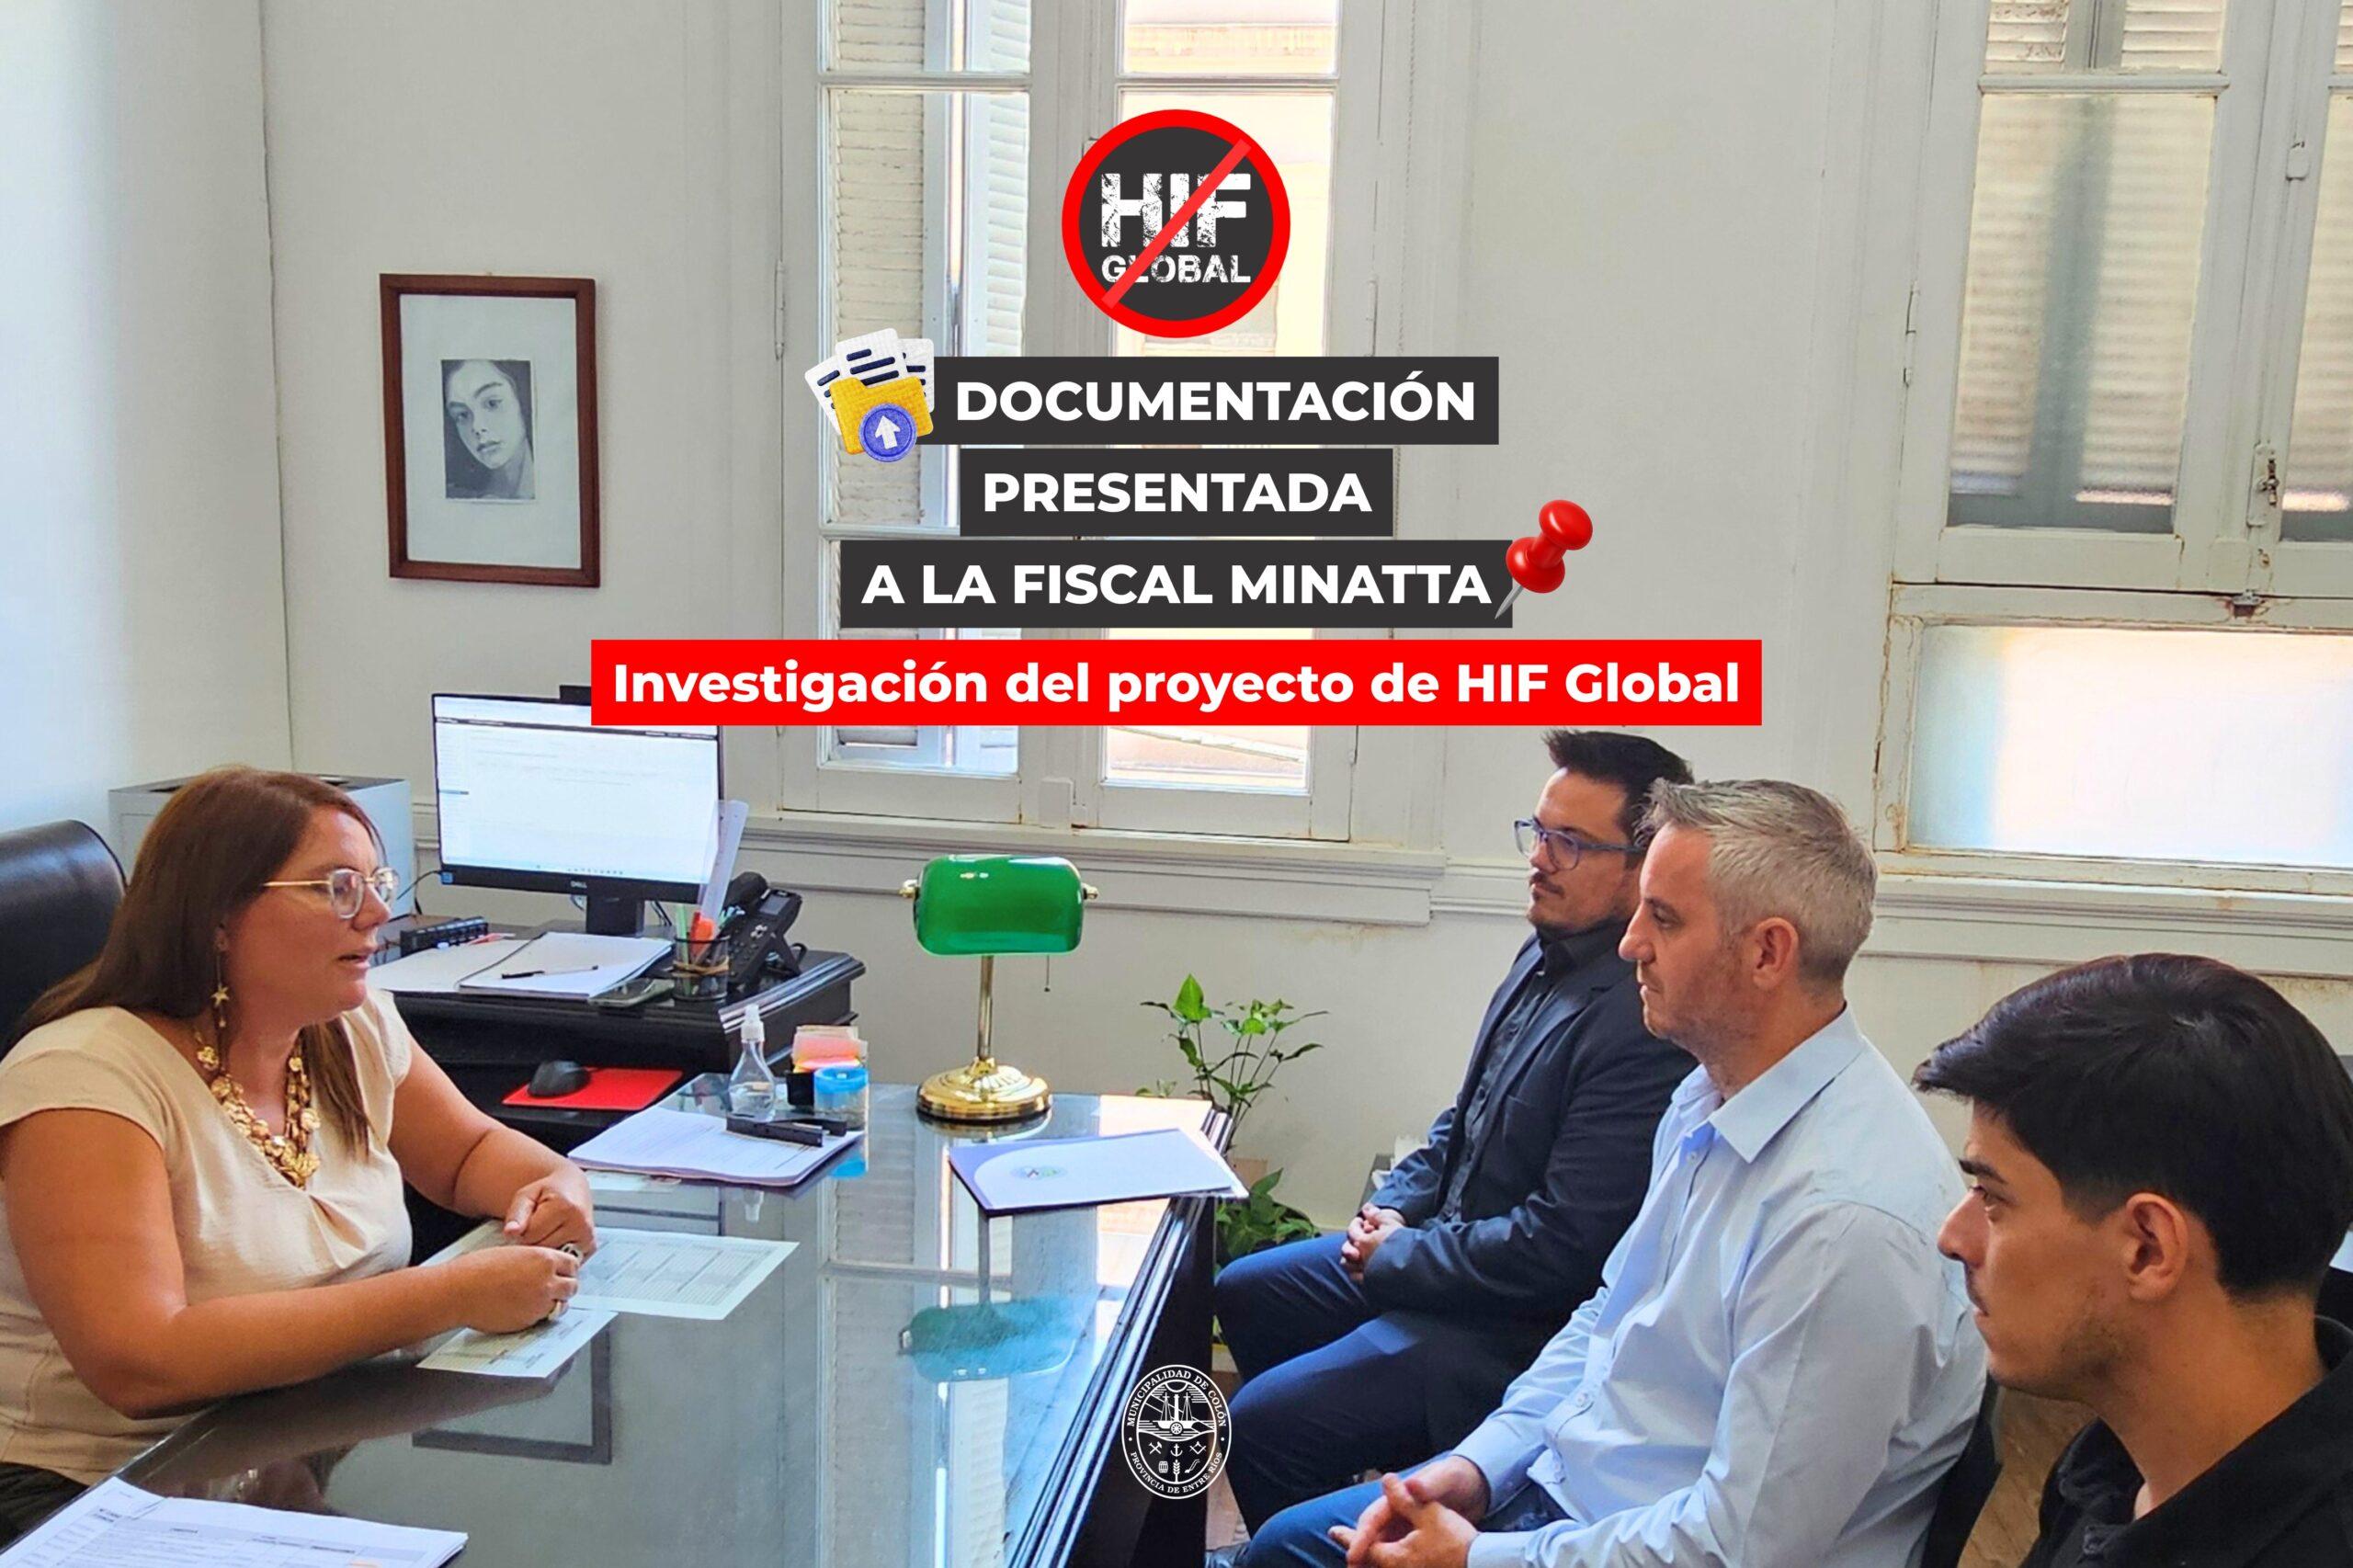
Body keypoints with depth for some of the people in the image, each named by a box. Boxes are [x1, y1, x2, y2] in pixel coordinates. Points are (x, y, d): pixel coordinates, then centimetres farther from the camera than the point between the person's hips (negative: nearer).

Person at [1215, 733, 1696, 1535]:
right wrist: (1397, 1205, 1)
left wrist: (1396, 1258, -15)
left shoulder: (1645, 1024, -28)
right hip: (1445, 1241, 10)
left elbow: (1559, 1249, -27)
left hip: (1519, 1323, -10)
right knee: (1243, 1292, 21)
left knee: (1262, 1422, -17)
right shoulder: (1550, 952, 2)